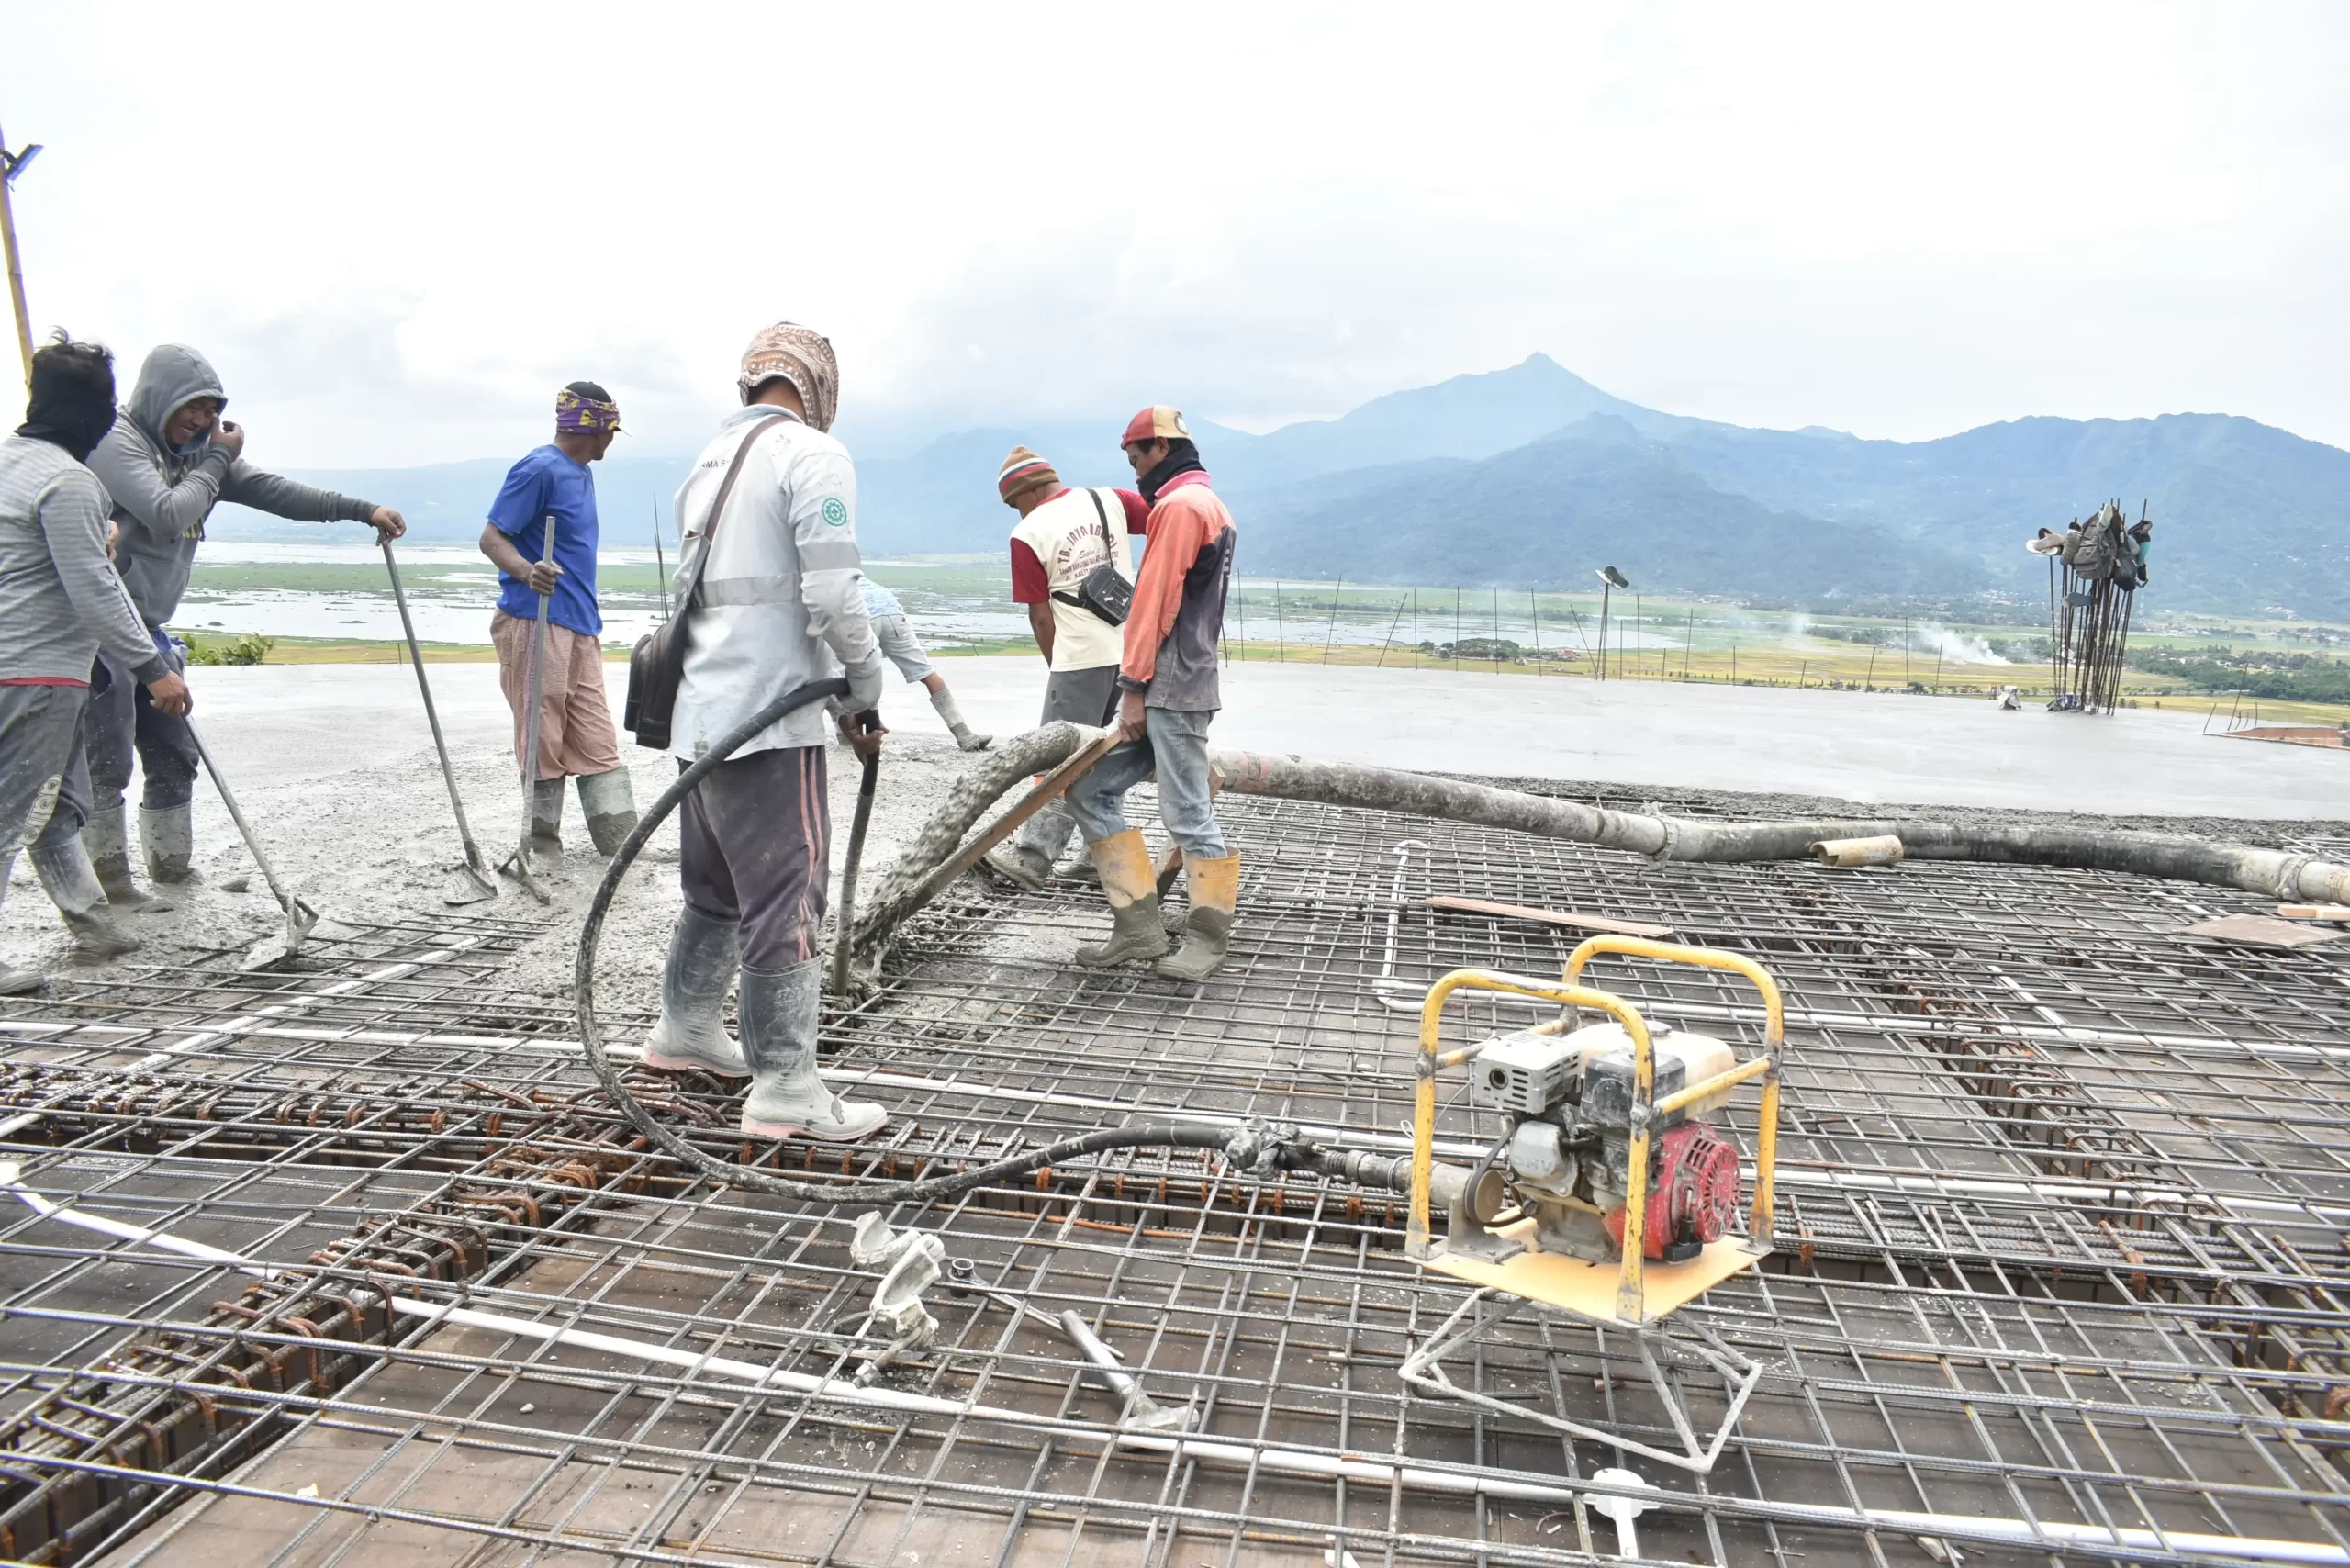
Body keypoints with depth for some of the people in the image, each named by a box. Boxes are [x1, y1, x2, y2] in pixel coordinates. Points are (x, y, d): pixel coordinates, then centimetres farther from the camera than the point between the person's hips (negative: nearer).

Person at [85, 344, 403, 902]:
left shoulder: (199, 454, 12)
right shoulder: (117, 442, -13)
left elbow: (274, 491, 6)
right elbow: (168, 515, -24)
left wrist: (363, 510, -2)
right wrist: (217, 459, -11)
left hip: (146, 628, 8)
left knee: (173, 753, 12)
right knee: (107, 761, -5)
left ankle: (172, 865, 24)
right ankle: (105, 873, 6)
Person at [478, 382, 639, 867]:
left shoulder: (581, 474, 17)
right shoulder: (539, 469, -10)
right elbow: (492, 537, -13)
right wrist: (528, 573, -32)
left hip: (579, 627, 9)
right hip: (536, 623, -9)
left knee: (596, 738, 8)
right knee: (543, 738, -3)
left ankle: (621, 838, 11)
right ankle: (543, 843, 6)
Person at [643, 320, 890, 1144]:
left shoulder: (708, 462, 17)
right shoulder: (813, 455, -9)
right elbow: (833, 594, -18)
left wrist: (834, 687, 15)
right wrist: (866, 691, -3)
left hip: (702, 715, 9)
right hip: (768, 722, -9)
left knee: (715, 889, 22)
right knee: (787, 900, -4)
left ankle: (684, 1029, 37)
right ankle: (784, 1090, 0)